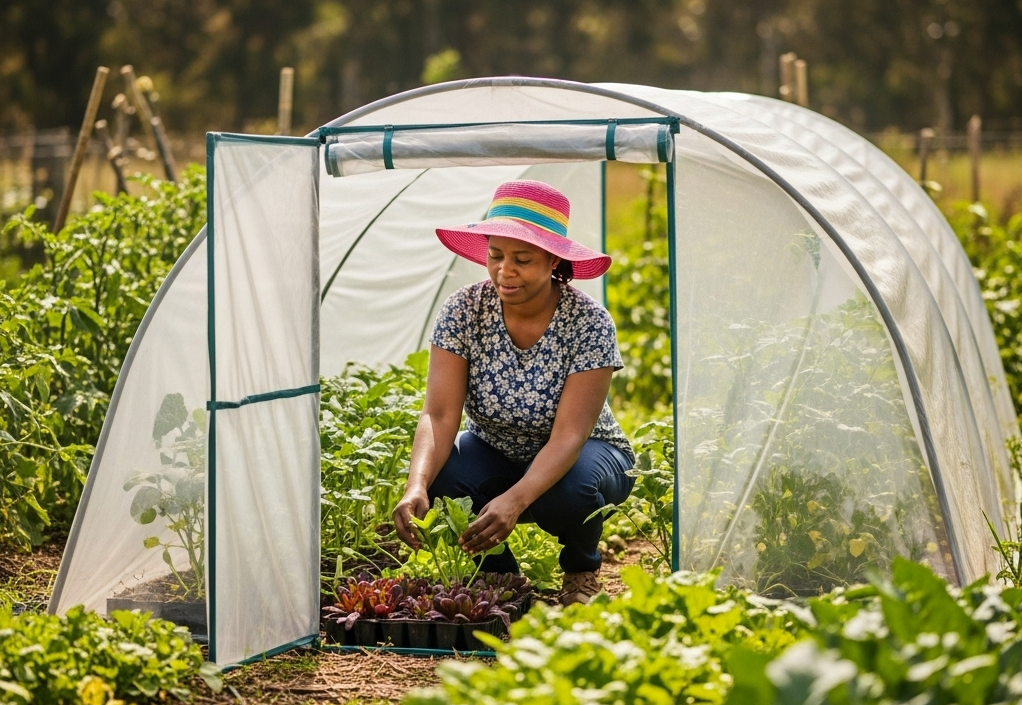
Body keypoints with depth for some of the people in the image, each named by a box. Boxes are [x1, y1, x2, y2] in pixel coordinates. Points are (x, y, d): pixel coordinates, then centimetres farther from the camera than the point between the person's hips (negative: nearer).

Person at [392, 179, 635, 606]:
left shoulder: (589, 324, -25)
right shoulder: (464, 310, -18)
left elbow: (568, 435, -33)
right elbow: (439, 414, -24)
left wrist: (514, 500, -51)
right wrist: (417, 486, -45)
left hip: (579, 457, -2)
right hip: (495, 454, 2)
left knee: (566, 491, -37)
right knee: (440, 479, -30)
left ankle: (582, 569, 0)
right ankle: (499, 575, 0)